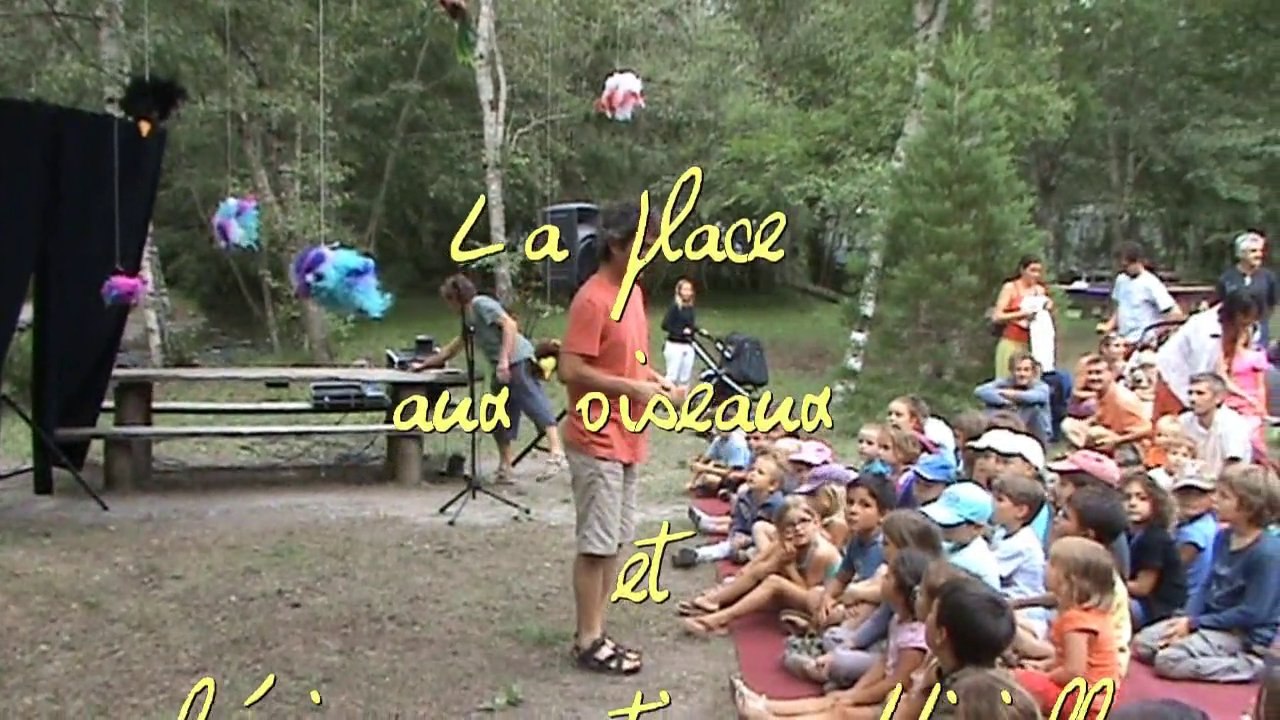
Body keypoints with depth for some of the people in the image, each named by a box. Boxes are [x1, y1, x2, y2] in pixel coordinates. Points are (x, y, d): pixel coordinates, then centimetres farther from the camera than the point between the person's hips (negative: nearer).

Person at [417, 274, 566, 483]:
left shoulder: (482, 304, -1)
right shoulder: (469, 318, 28)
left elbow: (510, 324, -15)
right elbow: (452, 348, 40)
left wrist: (504, 360, -22)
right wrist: (424, 364, 44)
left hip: (517, 361, -10)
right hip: (503, 369, 10)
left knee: (535, 405, -18)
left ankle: (557, 455, -26)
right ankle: (505, 468, 13)